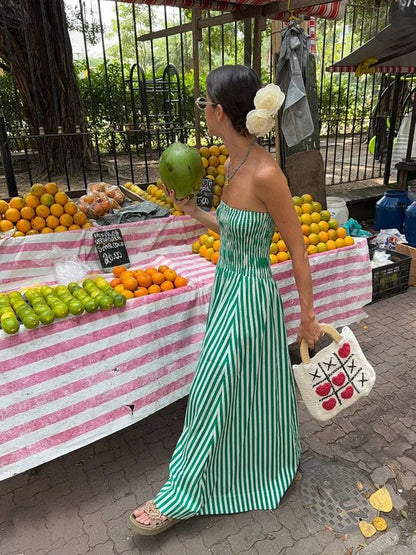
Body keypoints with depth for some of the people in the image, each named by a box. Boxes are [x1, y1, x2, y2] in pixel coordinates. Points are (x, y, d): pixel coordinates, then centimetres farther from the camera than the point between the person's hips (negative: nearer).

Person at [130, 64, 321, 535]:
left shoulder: (265, 174, -24)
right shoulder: (233, 163, 3)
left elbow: (298, 251, -17)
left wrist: (308, 317, -10)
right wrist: (193, 212, 9)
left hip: (249, 295, -8)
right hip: (227, 287, 9)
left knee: (215, 393, 6)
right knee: (240, 390, 24)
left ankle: (182, 497, 29)